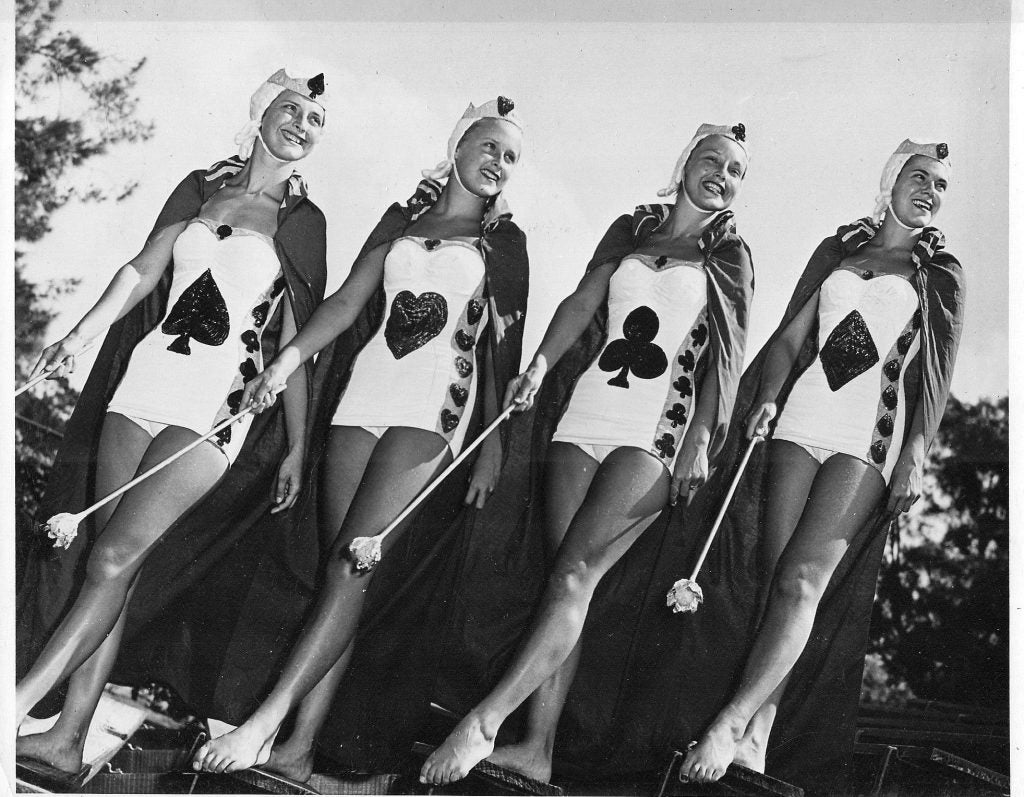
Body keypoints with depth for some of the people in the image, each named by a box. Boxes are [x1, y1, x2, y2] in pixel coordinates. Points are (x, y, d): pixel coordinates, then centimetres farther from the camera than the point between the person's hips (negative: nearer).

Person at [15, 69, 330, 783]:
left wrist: (298, 446, 5)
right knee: (115, 568, 3)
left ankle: (15, 711, -13)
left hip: (217, 406, -4)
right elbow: (143, 271, 10)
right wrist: (78, 338, -2)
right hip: (143, 382, 4)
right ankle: (69, 738, 6)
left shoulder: (303, 221, 5)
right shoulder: (202, 186, 14)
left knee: (112, 559, -14)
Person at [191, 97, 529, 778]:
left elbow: (504, 344, 9)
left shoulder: (503, 239, 12)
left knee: (353, 565, -15)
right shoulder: (402, 219, 18)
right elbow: (349, 301, 9)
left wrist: (494, 441, 3)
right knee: (342, 569, -1)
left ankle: (267, 724, -17)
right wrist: (290, 358, -8)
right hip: (362, 394, 3)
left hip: (434, 406, -3)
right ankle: (298, 746, -2)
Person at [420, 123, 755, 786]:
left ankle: (484, 722, -18)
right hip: (586, 416, 3)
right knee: (567, 580, -2)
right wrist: (541, 363, -11)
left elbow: (727, 357, 3)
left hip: (658, 433, -3)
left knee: (576, 574, -15)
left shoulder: (730, 257, 9)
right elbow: (583, 301, 6)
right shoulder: (630, 230, 17)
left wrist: (700, 439, -9)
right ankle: (537, 749, -3)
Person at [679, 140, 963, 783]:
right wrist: (768, 398, -2)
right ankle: (754, 740, -3)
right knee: (781, 579, -4)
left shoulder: (940, 273, 11)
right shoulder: (837, 249, 19)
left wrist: (916, 455, -7)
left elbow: (936, 374, 4)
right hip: (802, 418, 3)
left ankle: (732, 725, -20)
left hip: (872, 437, -3)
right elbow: (791, 335, 15)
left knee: (803, 579, -17)